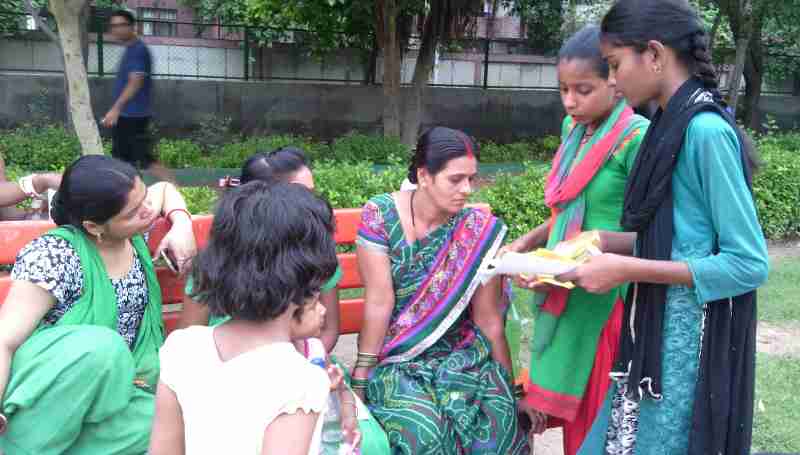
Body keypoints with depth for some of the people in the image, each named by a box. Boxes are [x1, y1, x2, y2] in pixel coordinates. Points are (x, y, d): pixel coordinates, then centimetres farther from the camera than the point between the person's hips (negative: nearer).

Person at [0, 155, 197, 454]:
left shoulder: (132, 231, 0)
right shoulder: (55, 255, -19)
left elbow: (165, 189, 20)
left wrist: (182, 224, 0)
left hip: (114, 385, 6)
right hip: (48, 386, -5)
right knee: (100, 345, -39)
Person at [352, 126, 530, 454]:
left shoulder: (478, 230, -7)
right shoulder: (380, 214, -10)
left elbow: (489, 319, -2)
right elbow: (379, 301, -11)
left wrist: (508, 385, 3)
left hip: (461, 354, 2)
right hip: (396, 359, -1)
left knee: (498, 423, -24)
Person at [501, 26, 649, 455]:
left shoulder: (636, 138, -16)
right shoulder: (573, 129, 7)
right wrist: (526, 243, 2)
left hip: (604, 299, -7)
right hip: (562, 294, 7)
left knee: (600, 418, 7)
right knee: (571, 407, 17)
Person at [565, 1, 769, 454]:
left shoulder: (706, 131, -19)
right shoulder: (673, 124, 7)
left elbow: (751, 263, -20)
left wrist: (627, 270, -20)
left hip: (690, 341, -8)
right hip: (659, 330, 8)